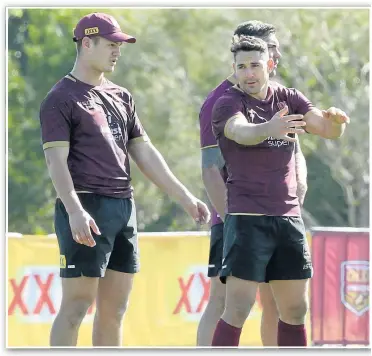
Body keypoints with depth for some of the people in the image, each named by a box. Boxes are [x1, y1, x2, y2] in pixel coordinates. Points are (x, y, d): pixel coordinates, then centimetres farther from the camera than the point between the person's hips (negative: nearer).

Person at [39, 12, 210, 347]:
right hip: (87, 209, -7)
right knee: (77, 305, -9)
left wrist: (185, 198, 15)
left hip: (124, 209, 8)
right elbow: (57, 160, -13)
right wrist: (75, 212, -27)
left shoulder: (121, 97, 19)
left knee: (115, 308, 8)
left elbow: (144, 153, 20)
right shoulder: (61, 99, -4)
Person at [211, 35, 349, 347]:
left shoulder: (288, 99, 11)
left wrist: (336, 120, -22)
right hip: (248, 218, -6)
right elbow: (241, 132, -28)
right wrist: (268, 129, -51)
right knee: (238, 307, -13)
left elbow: (329, 131, 3)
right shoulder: (228, 103, -6)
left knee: (295, 309, 8)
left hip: (289, 216, 6)